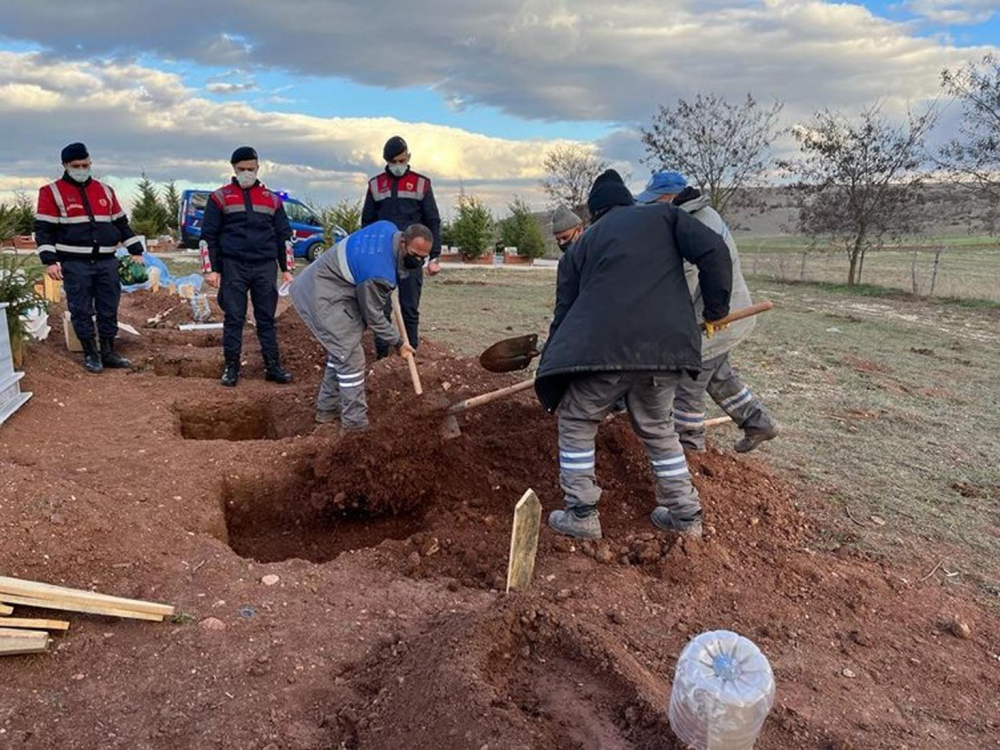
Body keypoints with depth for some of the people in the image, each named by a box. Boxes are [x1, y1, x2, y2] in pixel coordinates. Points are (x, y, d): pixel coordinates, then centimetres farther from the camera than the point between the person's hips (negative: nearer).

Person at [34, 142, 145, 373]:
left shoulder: (105, 191, 13)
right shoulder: (52, 192, 0)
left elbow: (121, 223, 19)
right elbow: (44, 229, -4)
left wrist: (136, 251, 12)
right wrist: (50, 261, -13)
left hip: (106, 262, 4)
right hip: (75, 264, -4)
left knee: (109, 309, 7)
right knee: (81, 311, 1)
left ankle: (108, 352, 17)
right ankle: (91, 354, 12)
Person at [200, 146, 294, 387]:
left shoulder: (272, 199, 12)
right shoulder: (220, 197, 6)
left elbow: (284, 235, 16)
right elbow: (208, 236, 4)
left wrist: (286, 268, 10)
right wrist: (210, 269, -3)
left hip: (265, 267, 2)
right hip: (233, 267, -2)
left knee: (267, 319, 5)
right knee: (233, 319, 1)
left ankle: (273, 366, 10)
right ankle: (231, 367, 9)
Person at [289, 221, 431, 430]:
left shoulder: (389, 229, -6)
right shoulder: (379, 274, -30)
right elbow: (373, 315, -16)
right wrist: (397, 342, -3)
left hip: (317, 285, 10)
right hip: (320, 298, -10)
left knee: (341, 351, 17)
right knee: (351, 356, -9)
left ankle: (327, 409, 28)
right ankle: (354, 422, -2)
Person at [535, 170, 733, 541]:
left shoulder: (582, 244, 20)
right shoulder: (663, 215, 19)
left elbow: (564, 310, 18)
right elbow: (713, 251, 3)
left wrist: (551, 383, 24)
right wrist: (716, 309, 15)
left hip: (601, 348, -2)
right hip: (665, 346, 2)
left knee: (577, 425, 18)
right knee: (658, 428, 22)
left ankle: (581, 515, 17)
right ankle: (686, 514, 28)